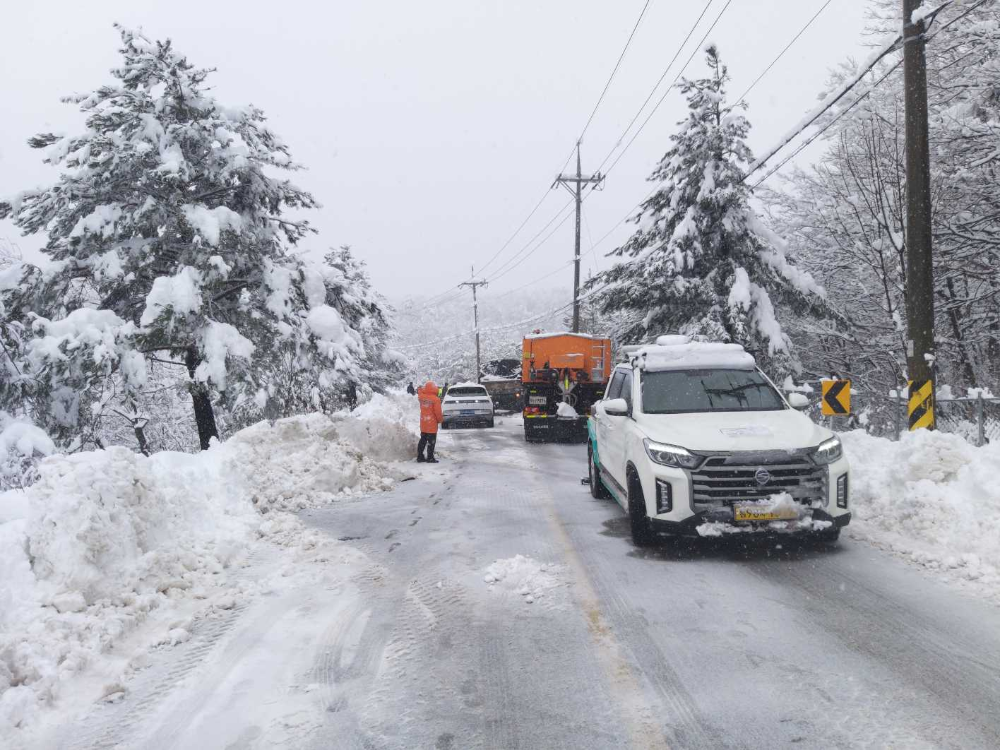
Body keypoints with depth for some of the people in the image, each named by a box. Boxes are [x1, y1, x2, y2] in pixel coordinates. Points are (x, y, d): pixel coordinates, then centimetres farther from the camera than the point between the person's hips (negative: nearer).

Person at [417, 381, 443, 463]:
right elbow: (438, 412, -14)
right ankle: (430, 458, 1)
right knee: (431, 442, 1)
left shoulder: (421, 397, -2)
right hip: (432, 425, -6)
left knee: (422, 440, 15)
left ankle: (420, 457, 18)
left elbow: (420, 392, 24)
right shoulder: (436, 399, -17)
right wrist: (440, 420, 0)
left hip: (423, 424, 6)